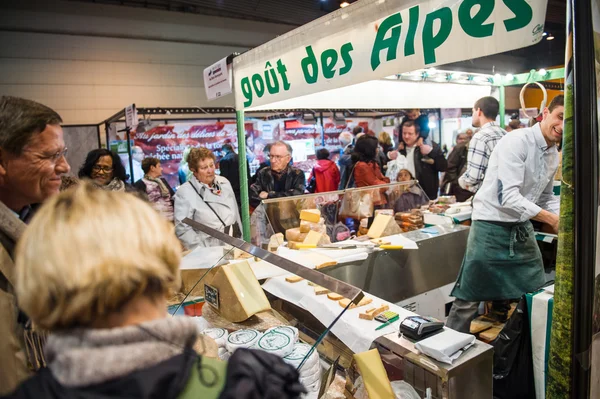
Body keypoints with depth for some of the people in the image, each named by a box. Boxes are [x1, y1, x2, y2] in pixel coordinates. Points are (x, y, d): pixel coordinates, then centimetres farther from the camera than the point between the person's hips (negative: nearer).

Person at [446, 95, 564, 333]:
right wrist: (553, 220, -24)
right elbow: (508, 197, -26)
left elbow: (546, 198, 20)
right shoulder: (517, 142, -18)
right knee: (468, 301, -1)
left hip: (522, 228, 9)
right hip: (492, 228, -8)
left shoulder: (554, 154, 9)